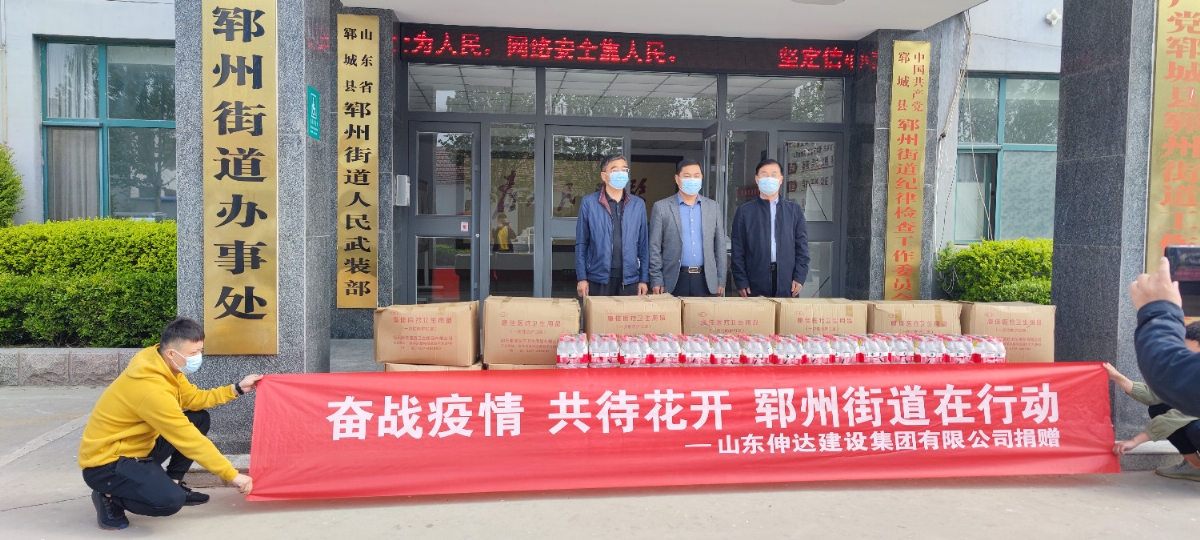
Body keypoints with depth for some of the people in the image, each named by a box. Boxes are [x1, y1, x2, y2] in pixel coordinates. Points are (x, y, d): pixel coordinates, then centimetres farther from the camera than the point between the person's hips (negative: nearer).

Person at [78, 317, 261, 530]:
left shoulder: (163, 365, -4)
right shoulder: (151, 388, -31)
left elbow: (193, 398, 11)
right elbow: (190, 440, -29)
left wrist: (236, 389, 1)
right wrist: (232, 476, -24)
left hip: (137, 447, 10)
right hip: (105, 462, -10)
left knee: (200, 419, 4)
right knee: (170, 500, -30)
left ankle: (173, 482, 13)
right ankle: (110, 497, -2)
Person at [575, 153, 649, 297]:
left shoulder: (638, 204, 6)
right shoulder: (589, 203, -1)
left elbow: (643, 244, 8)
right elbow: (581, 244, 1)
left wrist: (644, 279, 4)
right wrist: (582, 278, -4)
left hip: (630, 278, 2)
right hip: (599, 278, -2)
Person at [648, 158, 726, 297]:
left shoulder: (713, 207, 10)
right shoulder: (661, 207, 2)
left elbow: (719, 245, 11)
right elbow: (654, 247, 0)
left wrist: (721, 281, 7)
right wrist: (656, 280, -5)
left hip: (706, 280, 2)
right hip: (675, 280, -2)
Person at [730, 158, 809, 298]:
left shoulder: (794, 210, 11)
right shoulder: (744, 212, 6)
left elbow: (802, 247, 9)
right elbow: (738, 251, 3)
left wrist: (800, 277, 0)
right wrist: (741, 282, -3)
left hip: (787, 283, 1)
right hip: (755, 285, -1)